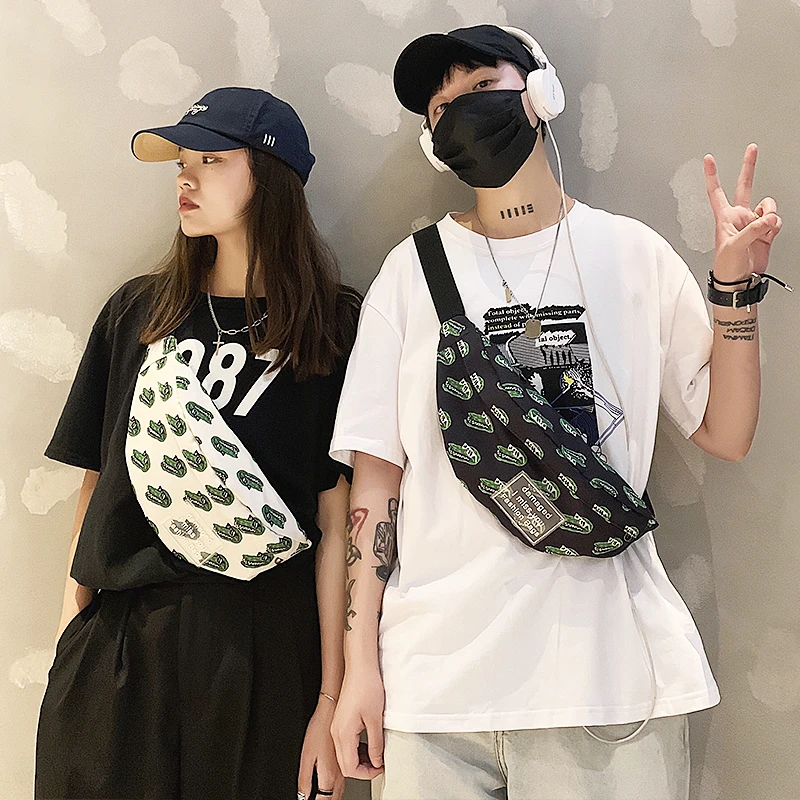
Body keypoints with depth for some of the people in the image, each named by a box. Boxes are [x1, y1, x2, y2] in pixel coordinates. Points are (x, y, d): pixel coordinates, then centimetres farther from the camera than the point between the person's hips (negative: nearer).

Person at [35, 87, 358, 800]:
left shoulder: (331, 331, -2)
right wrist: (71, 635, 3)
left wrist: (331, 700, -8)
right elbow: (97, 484, 8)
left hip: (259, 656, -2)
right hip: (114, 652, 3)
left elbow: (335, 524, -6)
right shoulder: (138, 312, 7)